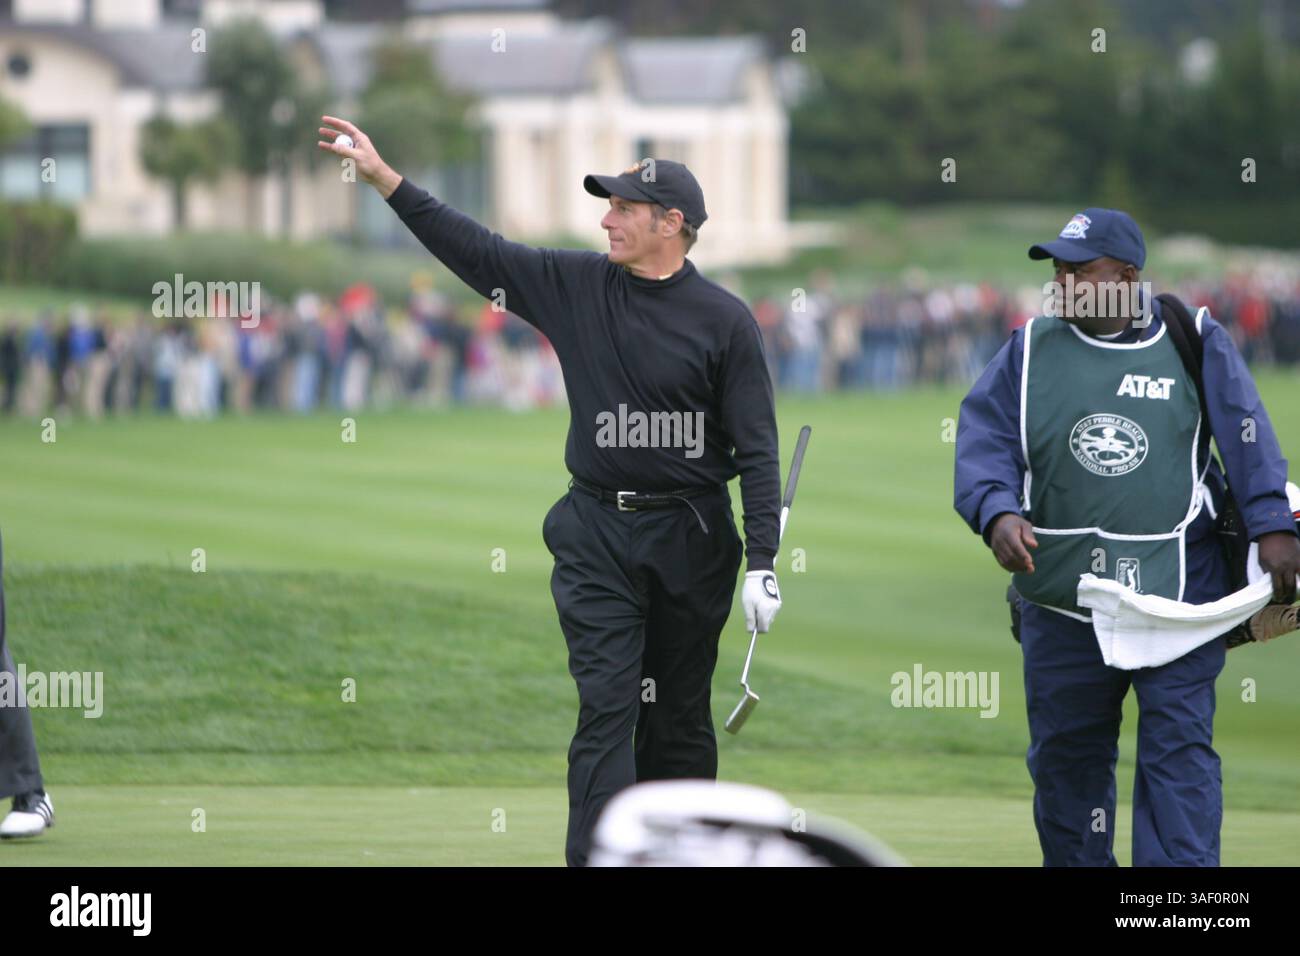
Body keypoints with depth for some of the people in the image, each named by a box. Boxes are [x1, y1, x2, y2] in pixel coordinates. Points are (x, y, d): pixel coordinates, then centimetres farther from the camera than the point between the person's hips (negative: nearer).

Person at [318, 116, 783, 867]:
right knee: (605, 707, -7)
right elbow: (474, 249, 4)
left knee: (680, 716, 7)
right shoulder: (577, 285, 4)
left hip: (691, 540, -2)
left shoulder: (725, 320, -5)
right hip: (596, 536, 2)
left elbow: (758, 449, -6)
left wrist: (762, 564, -13)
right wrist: (384, 178, -2)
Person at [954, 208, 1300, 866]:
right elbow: (983, 441, -1)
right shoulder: (1029, 350, 6)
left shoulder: (1197, 343, 2)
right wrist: (998, 514, -20)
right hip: (1061, 589, 2)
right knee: (1065, 751, 9)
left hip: (1176, 585, -2)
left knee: (1179, 747, -8)